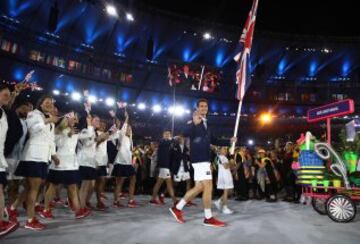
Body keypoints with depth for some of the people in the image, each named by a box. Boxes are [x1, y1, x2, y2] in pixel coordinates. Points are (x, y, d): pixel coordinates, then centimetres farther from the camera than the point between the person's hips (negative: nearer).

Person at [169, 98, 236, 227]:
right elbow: (185, 133, -26)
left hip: (204, 158, 9)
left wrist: (229, 141, 22)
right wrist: (194, 123, -44)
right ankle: (208, 218, 5)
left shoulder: (205, 123, 19)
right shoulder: (193, 121, -7)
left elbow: (212, 140, 28)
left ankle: (177, 208, 20)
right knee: (208, 187, -7)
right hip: (199, 159, -9)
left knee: (199, 187, 11)